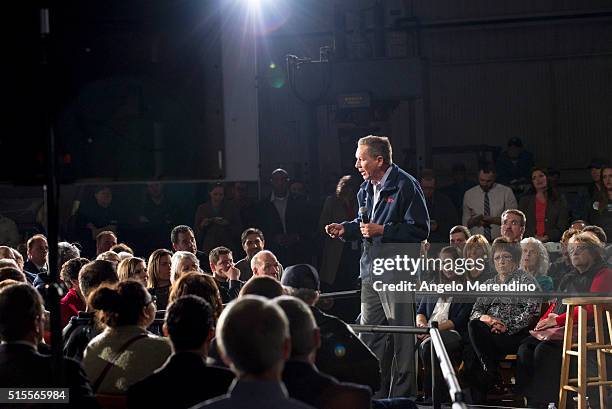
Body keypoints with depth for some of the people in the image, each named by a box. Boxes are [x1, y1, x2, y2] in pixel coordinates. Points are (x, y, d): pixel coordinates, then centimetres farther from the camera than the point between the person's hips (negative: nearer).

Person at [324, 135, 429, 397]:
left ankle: (402, 395, 3)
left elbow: (420, 229, -14)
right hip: (370, 272, 8)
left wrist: (381, 230, -18)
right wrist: (344, 229, 10)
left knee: (402, 340, -3)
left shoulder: (405, 186, -10)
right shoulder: (366, 189, 15)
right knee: (368, 336, 11)